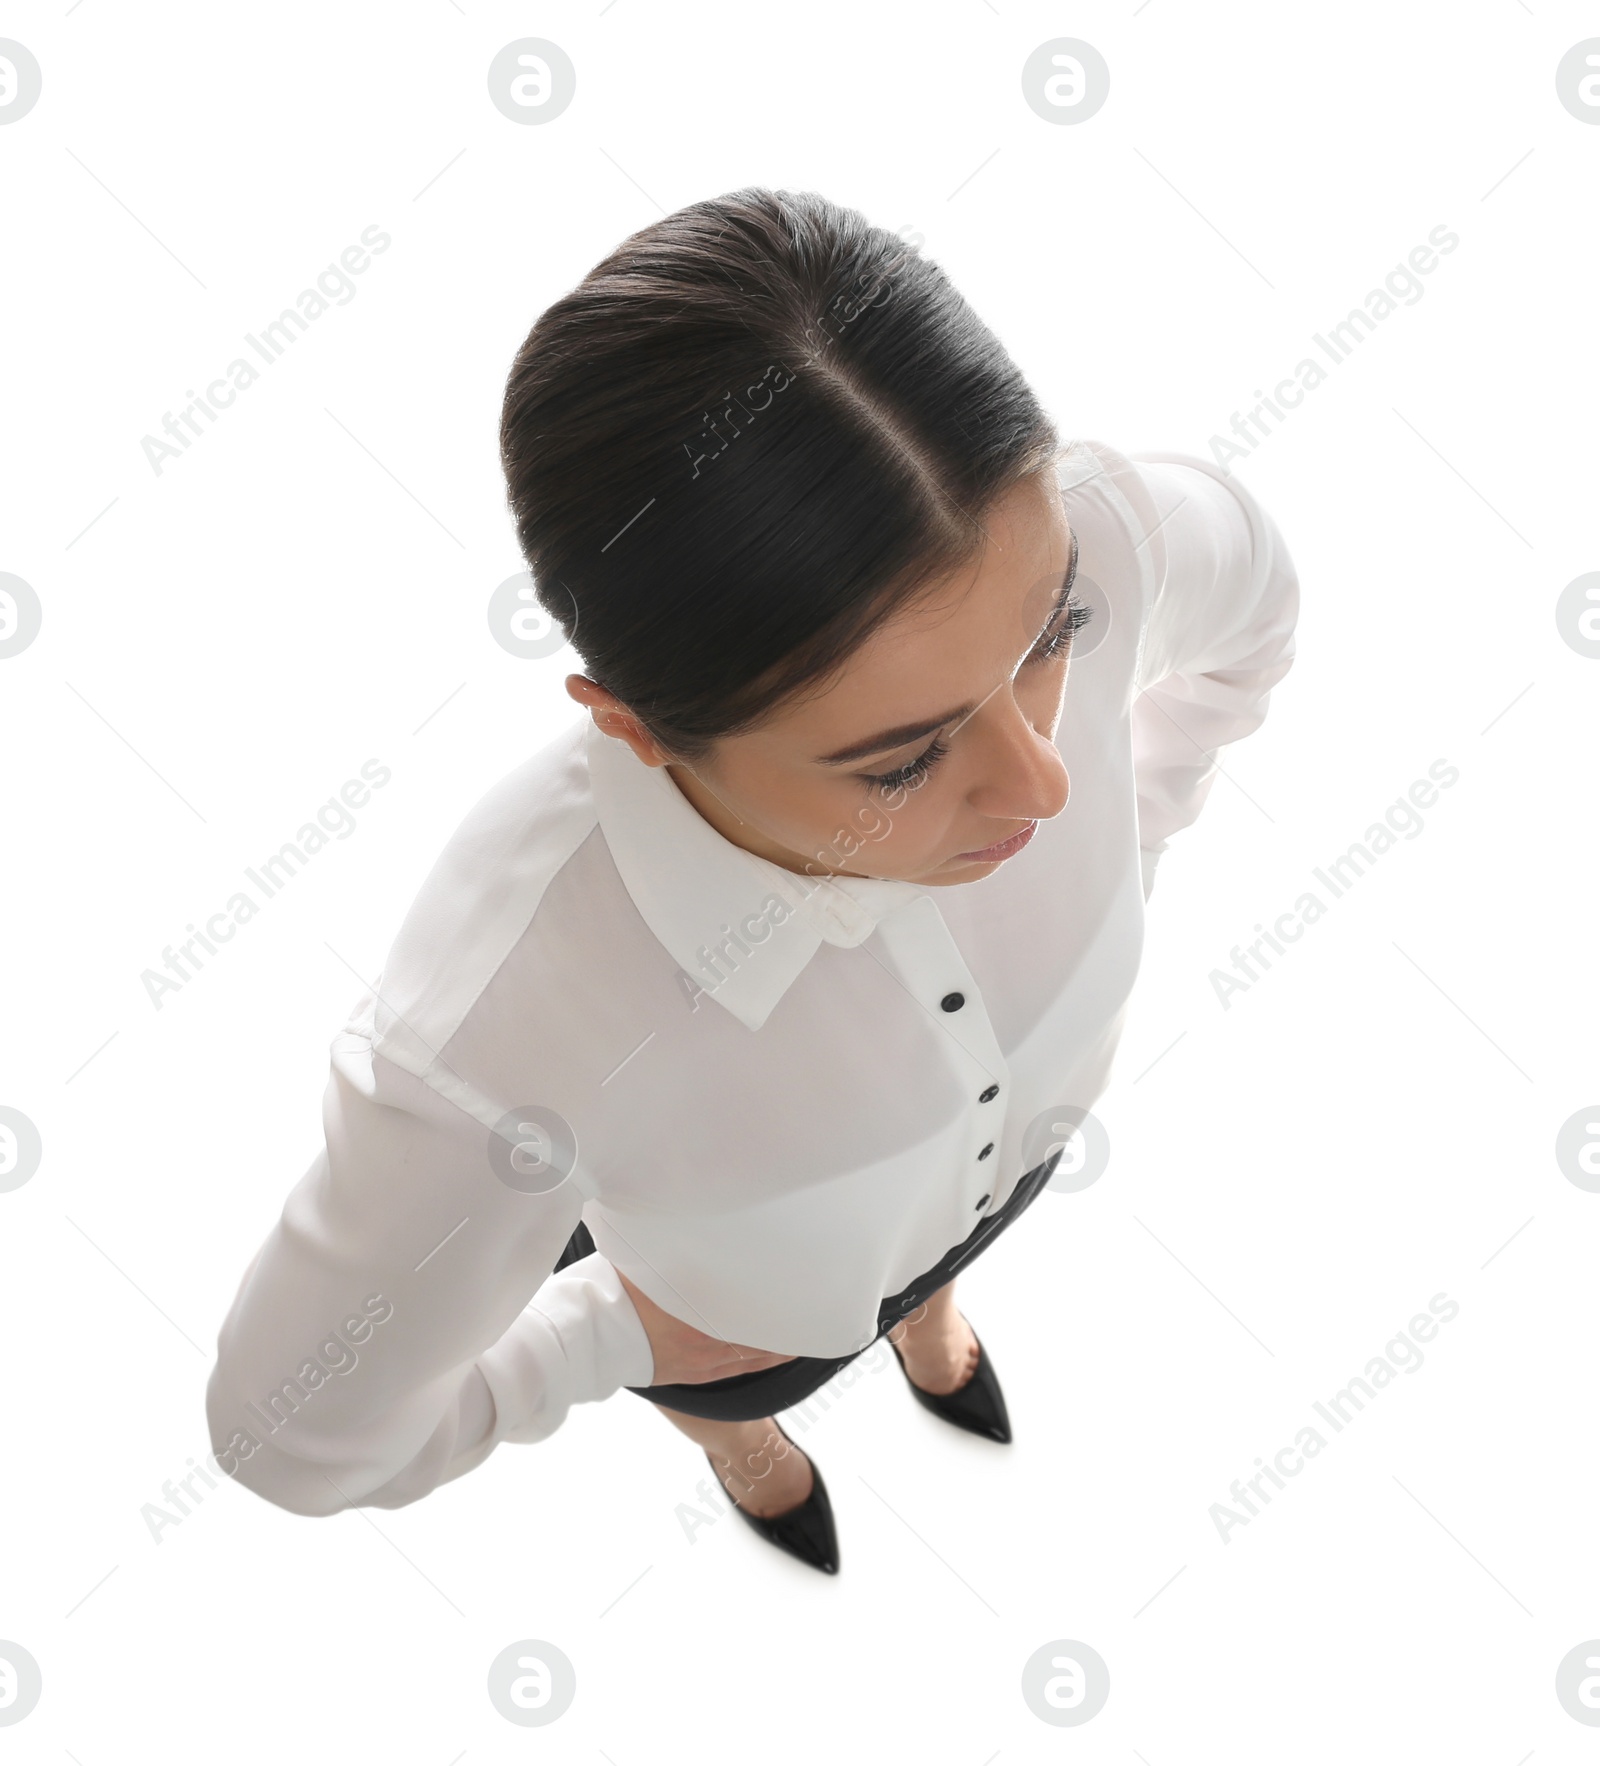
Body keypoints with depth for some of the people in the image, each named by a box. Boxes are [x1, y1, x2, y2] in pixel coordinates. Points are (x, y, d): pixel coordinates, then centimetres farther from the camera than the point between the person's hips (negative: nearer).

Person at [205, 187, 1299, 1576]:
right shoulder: (489, 1039, -50)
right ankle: (740, 1432, 78)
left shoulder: (1066, 542, -42)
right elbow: (304, 1430, -26)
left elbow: (1240, 586, -13)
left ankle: (920, 1303, 80)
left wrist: (1118, 872, -3)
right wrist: (620, 1336, -11)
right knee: (740, 1377, 38)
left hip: (1009, 1123, 2)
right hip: (746, 1279, -1)